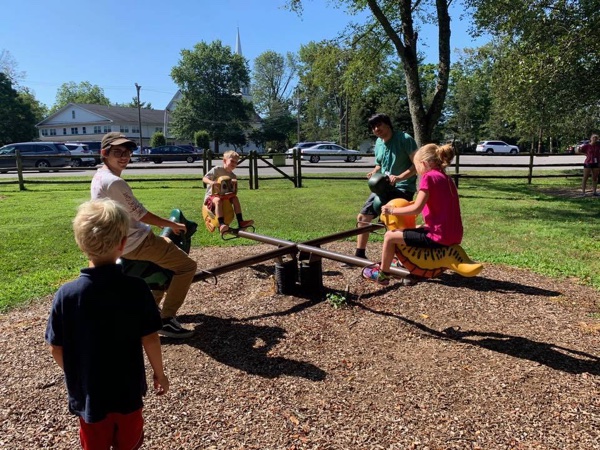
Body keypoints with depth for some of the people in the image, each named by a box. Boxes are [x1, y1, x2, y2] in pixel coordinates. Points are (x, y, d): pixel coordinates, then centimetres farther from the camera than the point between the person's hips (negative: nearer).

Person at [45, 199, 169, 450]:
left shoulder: (65, 295, -18)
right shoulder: (136, 289, -22)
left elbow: (56, 348, -8)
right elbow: (149, 338, -16)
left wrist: (75, 376, 12)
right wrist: (159, 373, 2)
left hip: (87, 393, 1)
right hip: (128, 390, -1)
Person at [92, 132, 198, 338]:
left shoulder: (99, 176, 9)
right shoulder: (115, 182, -24)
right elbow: (142, 215, -20)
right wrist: (173, 225, -7)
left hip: (122, 241, 10)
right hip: (135, 243, -10)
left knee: (170, 249, 31)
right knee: (187, 265, -7)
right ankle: (166, 320, -4)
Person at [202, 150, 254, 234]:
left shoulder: (233, 176, 10)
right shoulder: (217, 169, -6)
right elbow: (204, 178, -10)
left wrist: (234, 183, -20)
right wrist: (211, 182, -32)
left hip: (224, 195, 6)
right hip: (211, 195, -5)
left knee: (235, 198, -19)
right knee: (218, 200, -37)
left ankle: (240, 222, -19)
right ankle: (221, 224, -47)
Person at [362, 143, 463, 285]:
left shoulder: (428, 177, -11)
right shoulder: (446, 178, 15)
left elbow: (417, 209, -18)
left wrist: (393, 210, -5)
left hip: (439, 237, -9)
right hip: (453, 236, 9)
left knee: (390, 236, 0)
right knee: (416, 229, 35)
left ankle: (383, 274, 13)